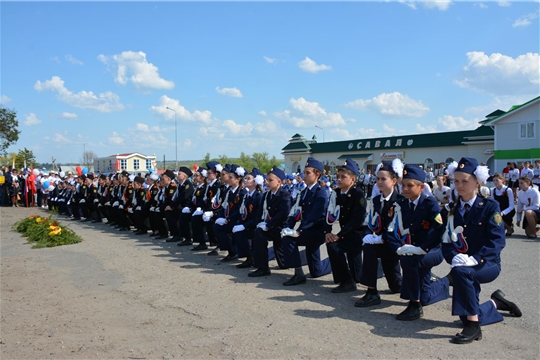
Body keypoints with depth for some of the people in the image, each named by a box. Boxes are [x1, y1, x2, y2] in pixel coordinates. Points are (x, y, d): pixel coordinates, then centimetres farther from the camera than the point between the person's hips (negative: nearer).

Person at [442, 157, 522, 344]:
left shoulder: (490, 206, -8)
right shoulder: (453, 209, 6)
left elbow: (497, 241, -17)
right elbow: (447, 241, 1)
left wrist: (474, 259, -30)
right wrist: (454, 257, -20)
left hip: (487, 264, -5)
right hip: (464, 267, 5)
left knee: (461, 272, -38)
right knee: (466, 317, 7)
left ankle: (473, 326, -25)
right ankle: (496, 304, 38)